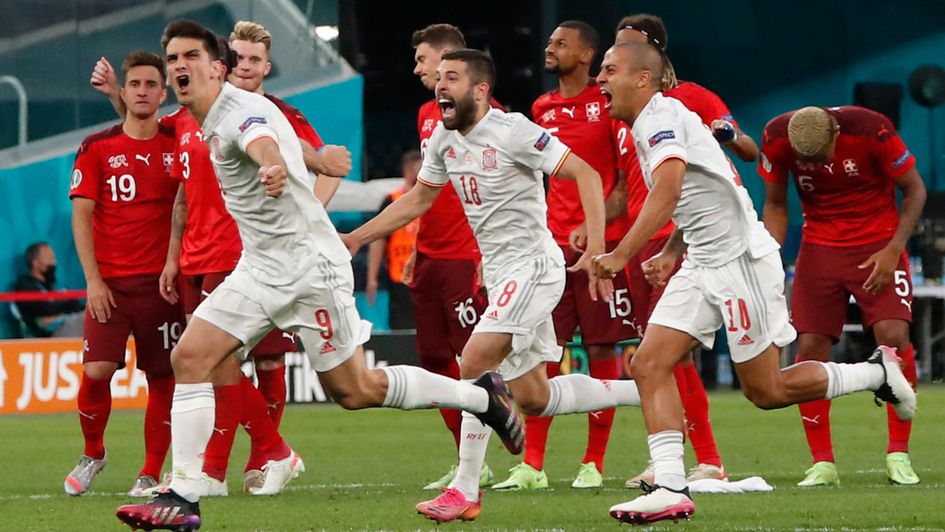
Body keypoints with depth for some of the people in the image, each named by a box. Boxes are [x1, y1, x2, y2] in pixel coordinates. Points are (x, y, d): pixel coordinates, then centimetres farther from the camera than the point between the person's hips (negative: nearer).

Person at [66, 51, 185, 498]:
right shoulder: (97, 148, 2)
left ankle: (151, 474, 9)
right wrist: (93, 279, -7)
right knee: (96, 371, -13)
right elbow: (81, 215, 1)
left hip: (161, 281, 1)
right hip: (110, 284, -1)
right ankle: (92, 453, 11)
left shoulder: (177, 146, 5)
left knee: (163, 379, -1)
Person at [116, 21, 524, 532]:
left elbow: (264, 146, -44)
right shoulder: (209, 124, 9)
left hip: (310, 268, -9)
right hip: (259, 269, 9)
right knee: (189, 357, -7)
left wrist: (273, 168, -65)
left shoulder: (242, 110, -20)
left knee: (355, 390, 0)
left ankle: (482, 396, 19)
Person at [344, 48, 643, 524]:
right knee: (532, 398, 10)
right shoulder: (443, 138, 8)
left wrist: (597, 249, -29)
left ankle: (466, 490, -14)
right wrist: (357, 237, 17)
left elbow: (585, 175, -20)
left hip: (533, 266, -9)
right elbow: (417, 199, 23)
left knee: (474, 364, -20)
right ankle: (643, 393, 26)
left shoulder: (513, 131, -17)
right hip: (499, 272, 9)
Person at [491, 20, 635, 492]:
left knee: (601, 351, 0)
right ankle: (532, 465, 0)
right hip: (553, 242, 5)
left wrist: (596, 223, -14)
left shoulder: (609, 102, -3)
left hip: (601, 241, -5)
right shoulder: (543, 108, 13)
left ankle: (594, 463, 6)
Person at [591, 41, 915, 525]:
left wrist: (621, 255, -35)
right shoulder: (651, 123, 15)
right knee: (649, 364, -5)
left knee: (767, 390, -2)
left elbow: (668, 190, -32)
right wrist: (670, 253, 20)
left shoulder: (661, 115, -16)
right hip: (703, 266, 10)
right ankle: (670, 488, -10)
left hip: (740, 260, -10)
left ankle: (878, 374, 16)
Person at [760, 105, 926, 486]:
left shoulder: (872, 131, -23)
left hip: (877, 245, -3)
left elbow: (914, 189, -8)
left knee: (893, 336, -18)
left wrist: (894, 249, -18)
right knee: (810, 347, -8)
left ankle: (899, 455, -6)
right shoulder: (776, 138, -13)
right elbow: (775, 205, 4)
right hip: (819, 246, 3)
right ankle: (822, 463, 3)